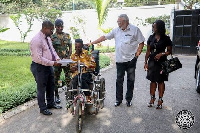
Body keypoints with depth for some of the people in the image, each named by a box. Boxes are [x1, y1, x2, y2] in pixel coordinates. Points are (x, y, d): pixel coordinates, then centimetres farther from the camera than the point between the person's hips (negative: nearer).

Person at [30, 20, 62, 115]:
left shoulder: (48, 38, 5)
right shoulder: (37, 40, -23)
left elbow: (52, 50, 17)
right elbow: (39, 58, -27)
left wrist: (57, 59, -1)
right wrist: (53, 63, -25)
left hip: (49, 66, 9)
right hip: (40, 67, -9)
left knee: (51, 86, 20)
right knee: (41, 88, 7)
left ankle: (51, 103, 39)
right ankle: (43, 108, 24)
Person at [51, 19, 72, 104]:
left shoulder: (67, 35, 9)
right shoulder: (52, 37, -1)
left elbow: (70, 47, 9)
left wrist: (68, 56, -6)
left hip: (66, 60, 2)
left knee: (68, 77, 4)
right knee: (56, 78, 6)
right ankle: (56, 95, 18)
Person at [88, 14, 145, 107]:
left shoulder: (135, 29, -2)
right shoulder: (116, 30, 9)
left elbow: (141, 42, 1)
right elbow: (104, 37, 8)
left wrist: (137, 53, -8)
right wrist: (92, 43, 4)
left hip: (131, 60, -3)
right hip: (119, 60, 3)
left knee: (131, 80, 7)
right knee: (119, 80, 8)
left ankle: (129, 99, 20)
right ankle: (118, 99, 19)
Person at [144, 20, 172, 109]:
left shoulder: (166, 39, -4)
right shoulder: (151, 38, 5)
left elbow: (169, 51, 1)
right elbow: (148, 51, 9)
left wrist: (162, 54, -17)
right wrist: (146, 62, 4)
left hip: (161, 62, -3)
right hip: (152, 62, 3)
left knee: (160, 81, 5)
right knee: (153, 81, 9)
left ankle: (160, 100, 15)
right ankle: (152, 98, 21)